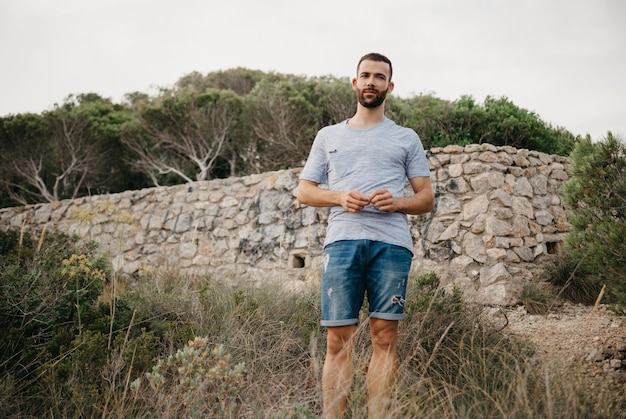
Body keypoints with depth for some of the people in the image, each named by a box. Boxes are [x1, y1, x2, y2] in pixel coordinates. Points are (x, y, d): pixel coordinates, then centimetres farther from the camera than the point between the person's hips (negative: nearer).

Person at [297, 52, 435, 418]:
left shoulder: (406, 138, 18)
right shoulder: (329, 136, 21)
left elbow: (427, 198, 14)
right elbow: (304, 191, 16)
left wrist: (397, 202, -8)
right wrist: (339, 197, -4)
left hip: (391, 244, 0)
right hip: (342, 241, 1)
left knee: (385, 337, -3)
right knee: (338, 339, -4)